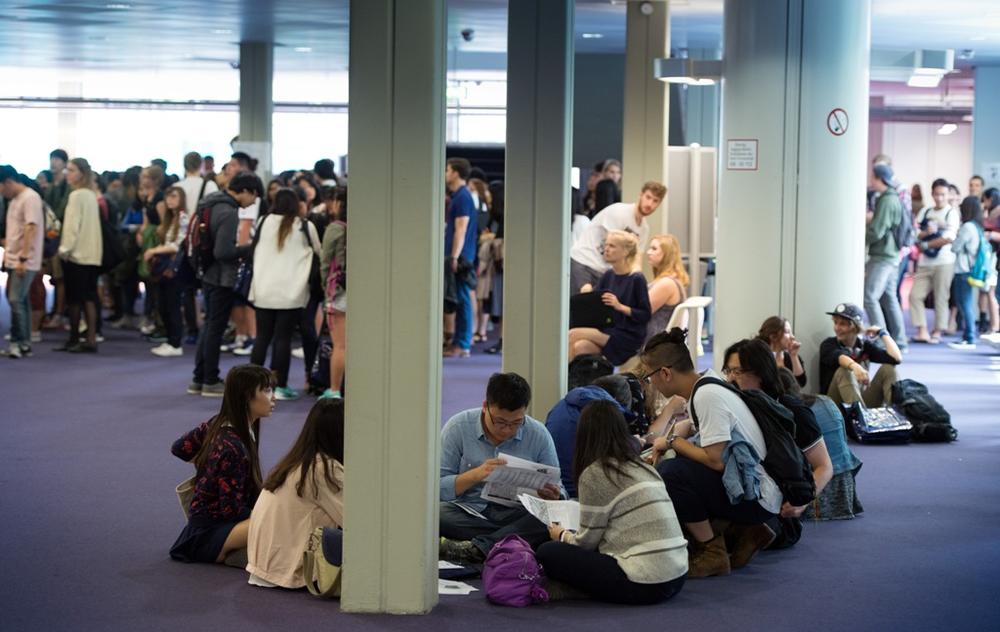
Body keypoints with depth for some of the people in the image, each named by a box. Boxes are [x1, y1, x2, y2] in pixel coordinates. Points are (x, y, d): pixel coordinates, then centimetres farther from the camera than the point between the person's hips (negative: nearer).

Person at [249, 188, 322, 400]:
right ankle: (280, 387, 0)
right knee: (283, 339, -1)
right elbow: (317, 251, 14)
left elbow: (255, 251, 13)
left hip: (263, 291, 3)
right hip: (292, 293, -3)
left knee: (262, 337, 10)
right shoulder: (305, 227, 0)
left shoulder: (264, 222, 5)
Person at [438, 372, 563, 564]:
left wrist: (553, 497, -14)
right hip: (467, 512, -1)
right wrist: (475, 475, -20)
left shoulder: (538, 435, 3)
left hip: (515, 514, 1)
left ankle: (475, 549, -38)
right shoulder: (457, 428, -2)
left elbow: (557, 491, 10)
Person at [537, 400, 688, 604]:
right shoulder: (644, 468, 14)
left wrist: (562, 535, 22)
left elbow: (586, 542, 0)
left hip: (644, 585, -8)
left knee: (548, 552, 1)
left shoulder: (594, 474, -7)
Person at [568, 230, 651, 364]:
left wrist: (620, 306, -21)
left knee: (573, 334, -19)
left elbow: (645, 315, -10)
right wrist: (587, 294, -9)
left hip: (629, 337, -6)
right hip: (608, 331, 6)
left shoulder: (637, 279, -8)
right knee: (579, 346, -24)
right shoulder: (608, 275, 12)